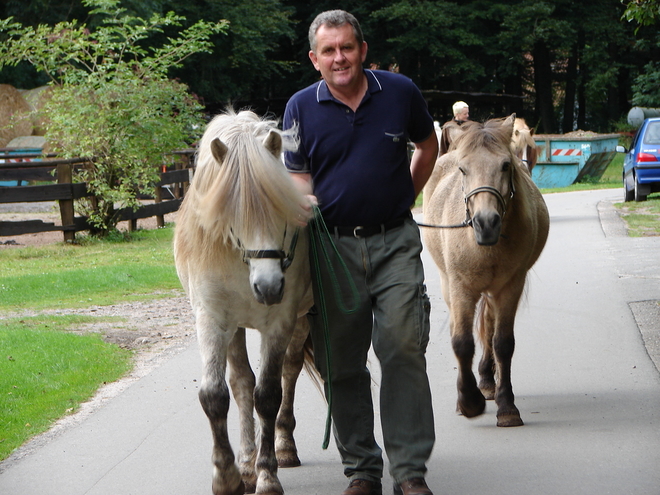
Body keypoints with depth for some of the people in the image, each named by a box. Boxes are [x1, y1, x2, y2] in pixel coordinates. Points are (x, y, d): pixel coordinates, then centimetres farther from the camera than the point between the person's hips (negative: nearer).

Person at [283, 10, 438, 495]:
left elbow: (428, 146, 19)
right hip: (333, 246, 1)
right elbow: (299, 181, 2)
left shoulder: (400, 92, 1)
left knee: (403, 350, -9)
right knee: (341, 363, 4)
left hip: (395, 242, -1)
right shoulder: (302, 108, 0)